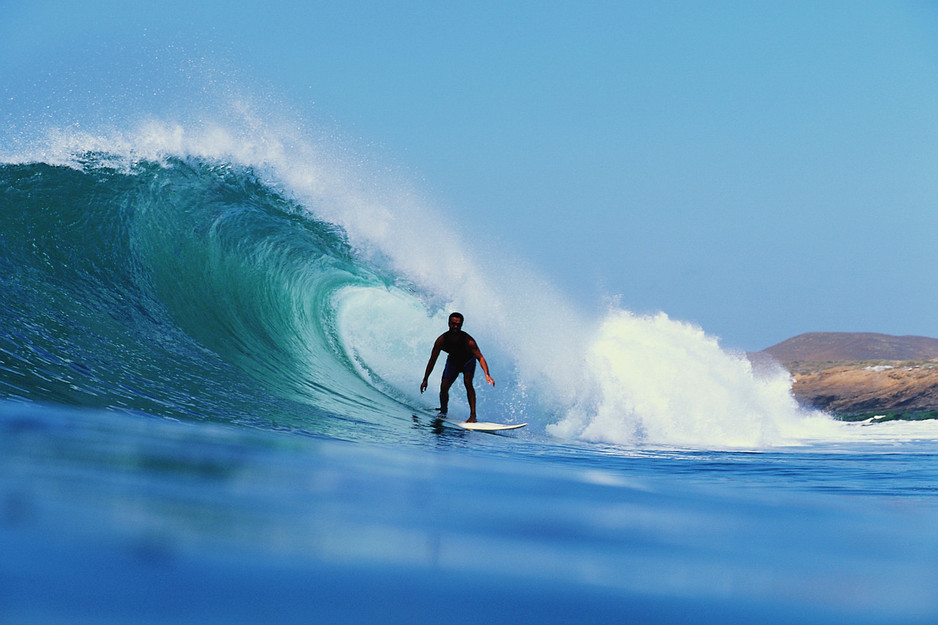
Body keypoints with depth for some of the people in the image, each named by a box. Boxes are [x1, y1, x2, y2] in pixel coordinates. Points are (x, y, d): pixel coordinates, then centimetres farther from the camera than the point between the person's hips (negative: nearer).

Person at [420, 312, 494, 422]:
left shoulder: (468, 341, -36)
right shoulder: (441, 340, -28)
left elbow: (480, 358, -36)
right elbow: (432, 361, -17)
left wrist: (487, 375, -51)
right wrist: (425, 380, -14)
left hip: (468, 361, -3)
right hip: (453, 361, 3)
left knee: (467, 383, -25)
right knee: (444, 387, -4)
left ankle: (473, 415, -25)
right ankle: (443, 411, 25)